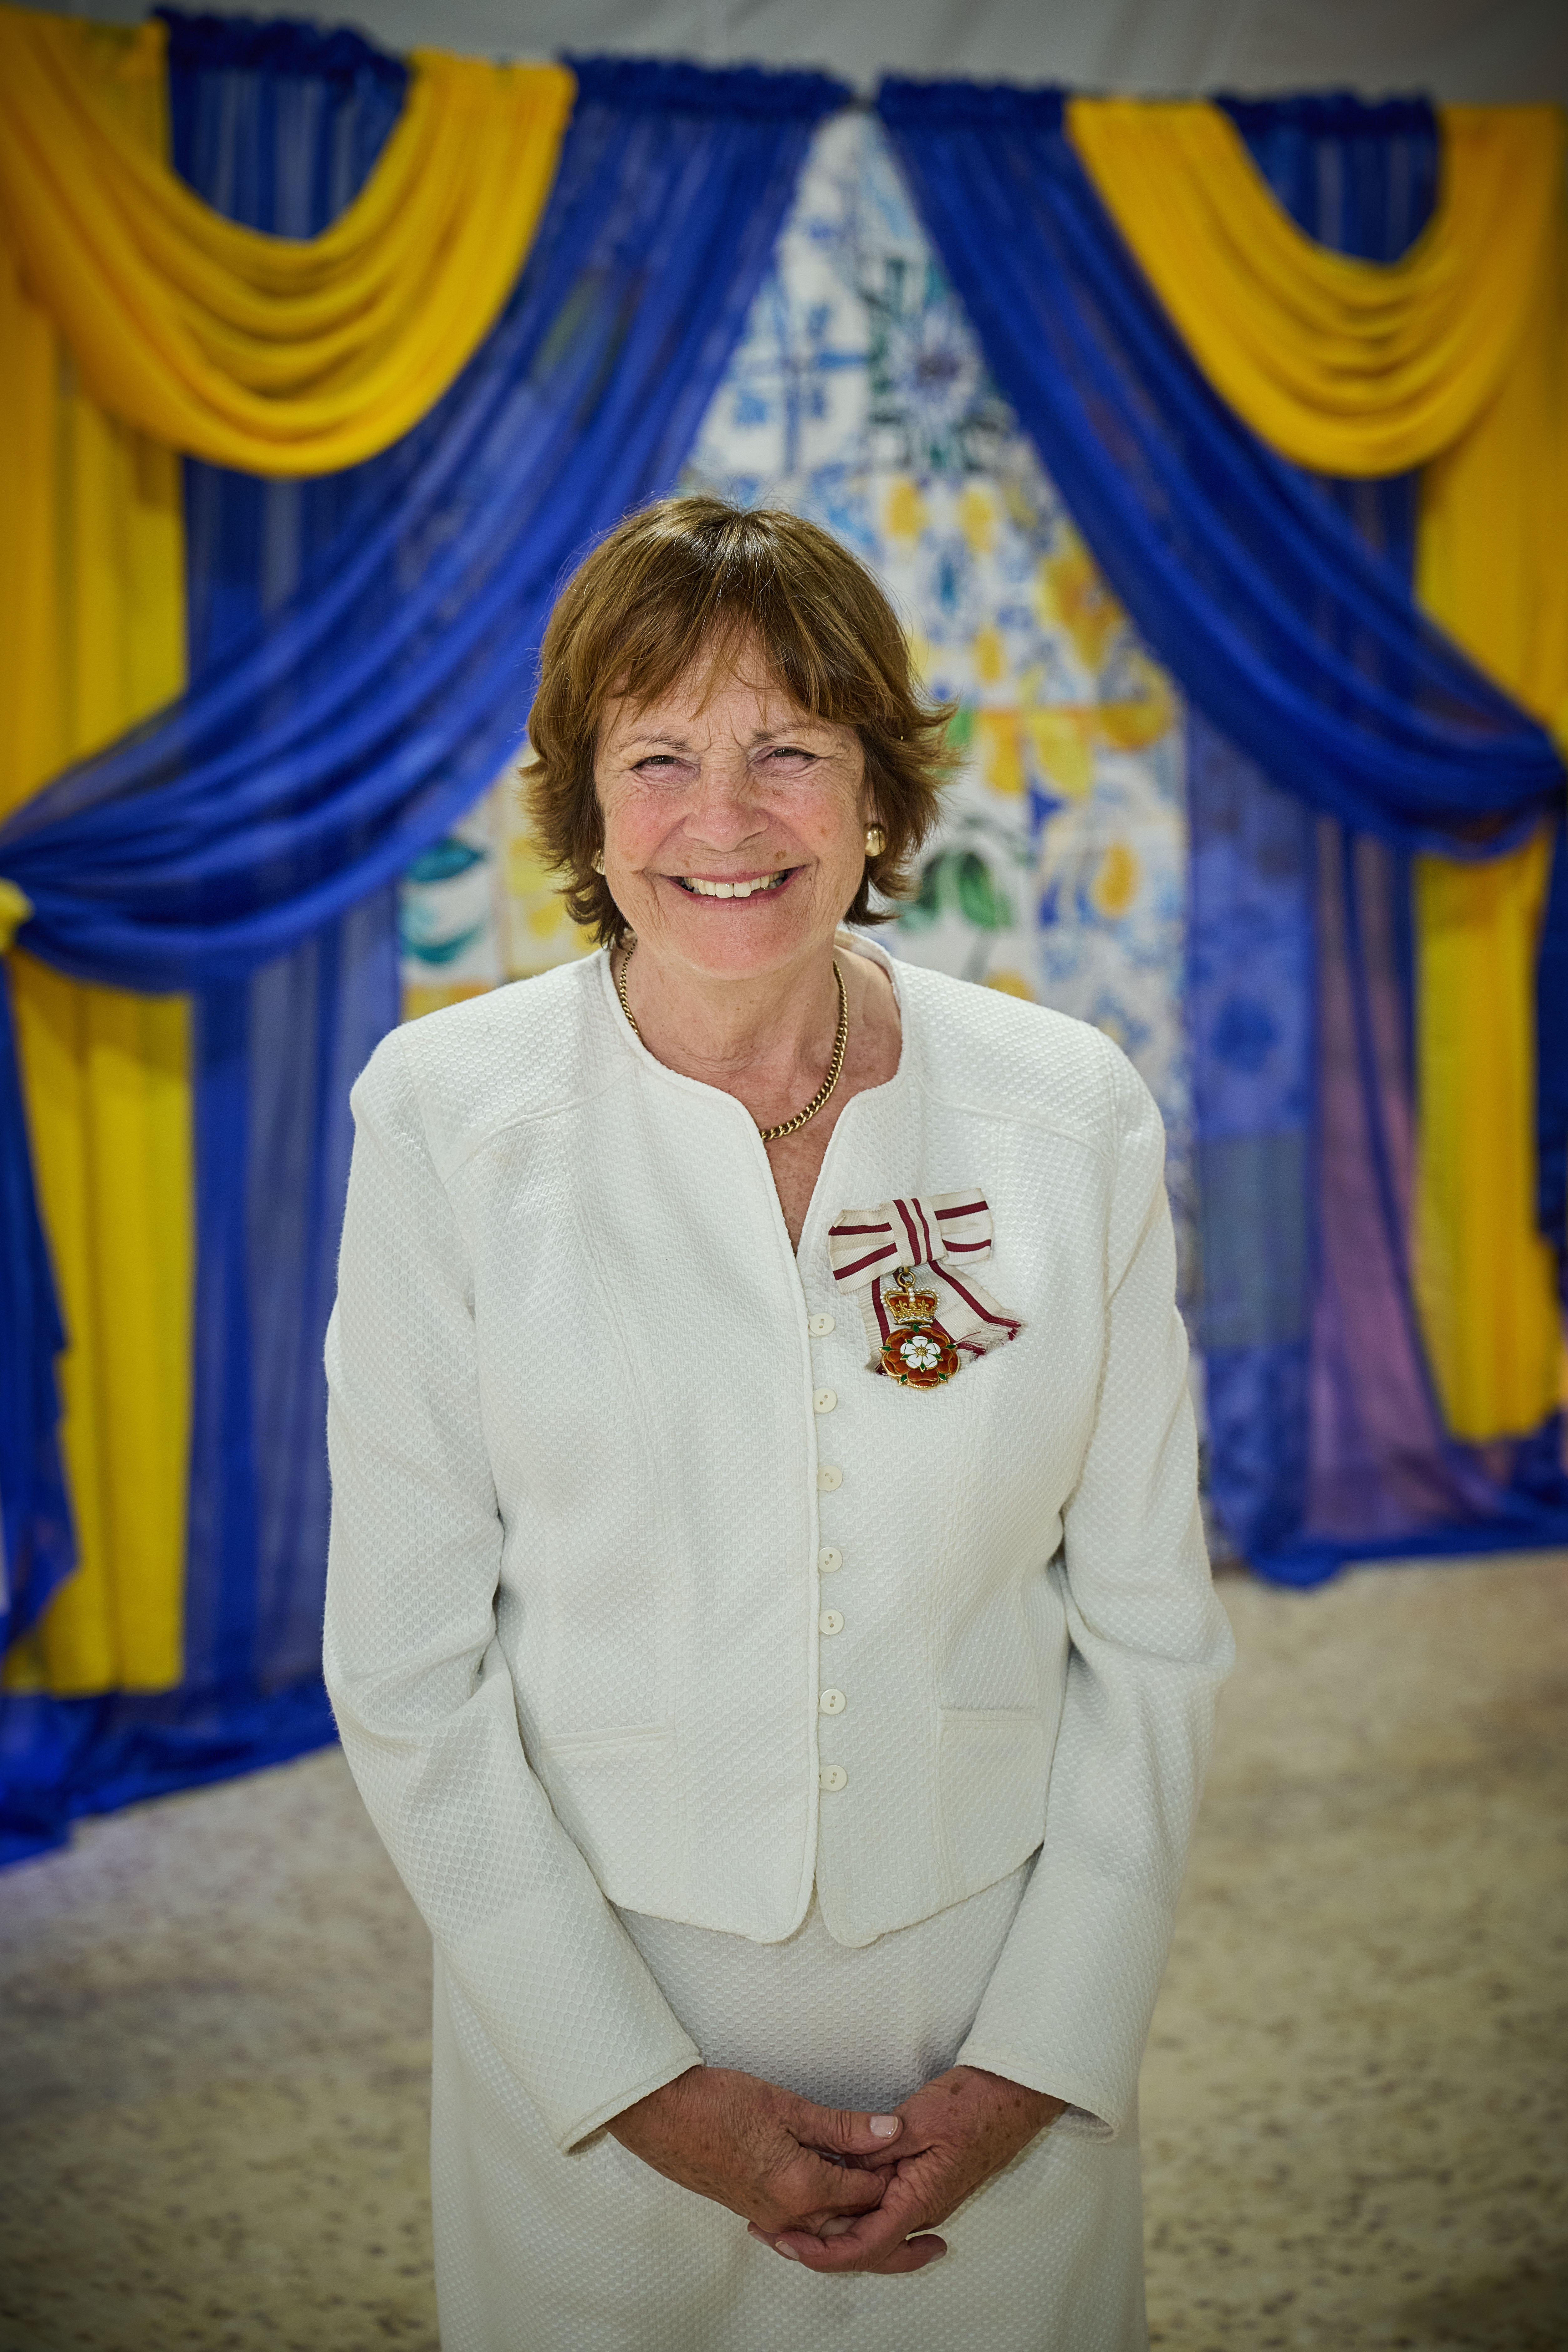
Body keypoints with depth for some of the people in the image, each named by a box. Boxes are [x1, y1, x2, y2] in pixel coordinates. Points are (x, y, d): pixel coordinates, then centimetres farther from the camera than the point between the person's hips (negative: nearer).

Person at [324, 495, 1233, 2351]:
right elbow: (407, 1660, -7)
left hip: (997, 2010, 1)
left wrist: (1039, 2056, -6)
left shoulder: (1071, 1114, -5)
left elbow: (1151, 1626, 0)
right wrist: (641, 2085, -10)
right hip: (584, 2021, -1)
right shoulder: (443, 1115, -8)